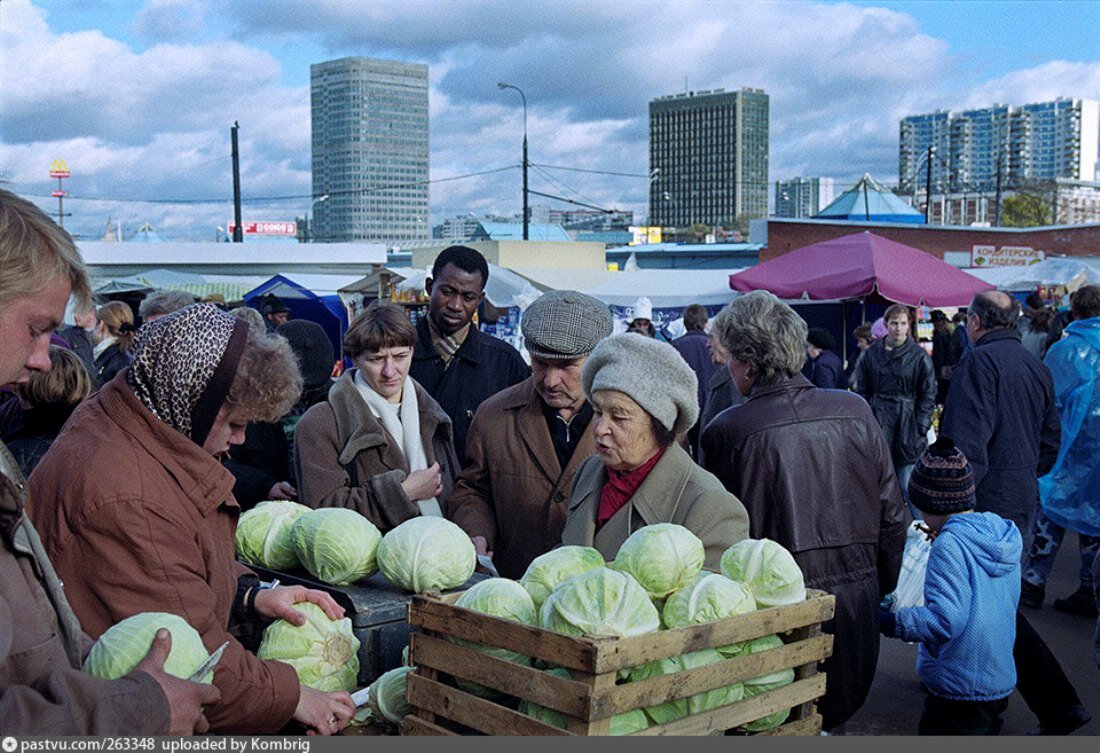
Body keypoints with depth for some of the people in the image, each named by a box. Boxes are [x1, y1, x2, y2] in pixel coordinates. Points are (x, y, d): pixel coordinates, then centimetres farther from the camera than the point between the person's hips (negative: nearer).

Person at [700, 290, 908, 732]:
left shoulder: (727, 432, -13)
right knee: (832, 722, 20)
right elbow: (893, 518, 5)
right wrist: (880, 593, 18)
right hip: (857, 605, 4)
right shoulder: (856, 412, 0)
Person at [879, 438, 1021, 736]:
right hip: (1001, 682, 8)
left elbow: (946, 620, -28)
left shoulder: (950, 546, -21)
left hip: (959, 689, -8)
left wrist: (892, 622, -17)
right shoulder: (1004, 535, 3)